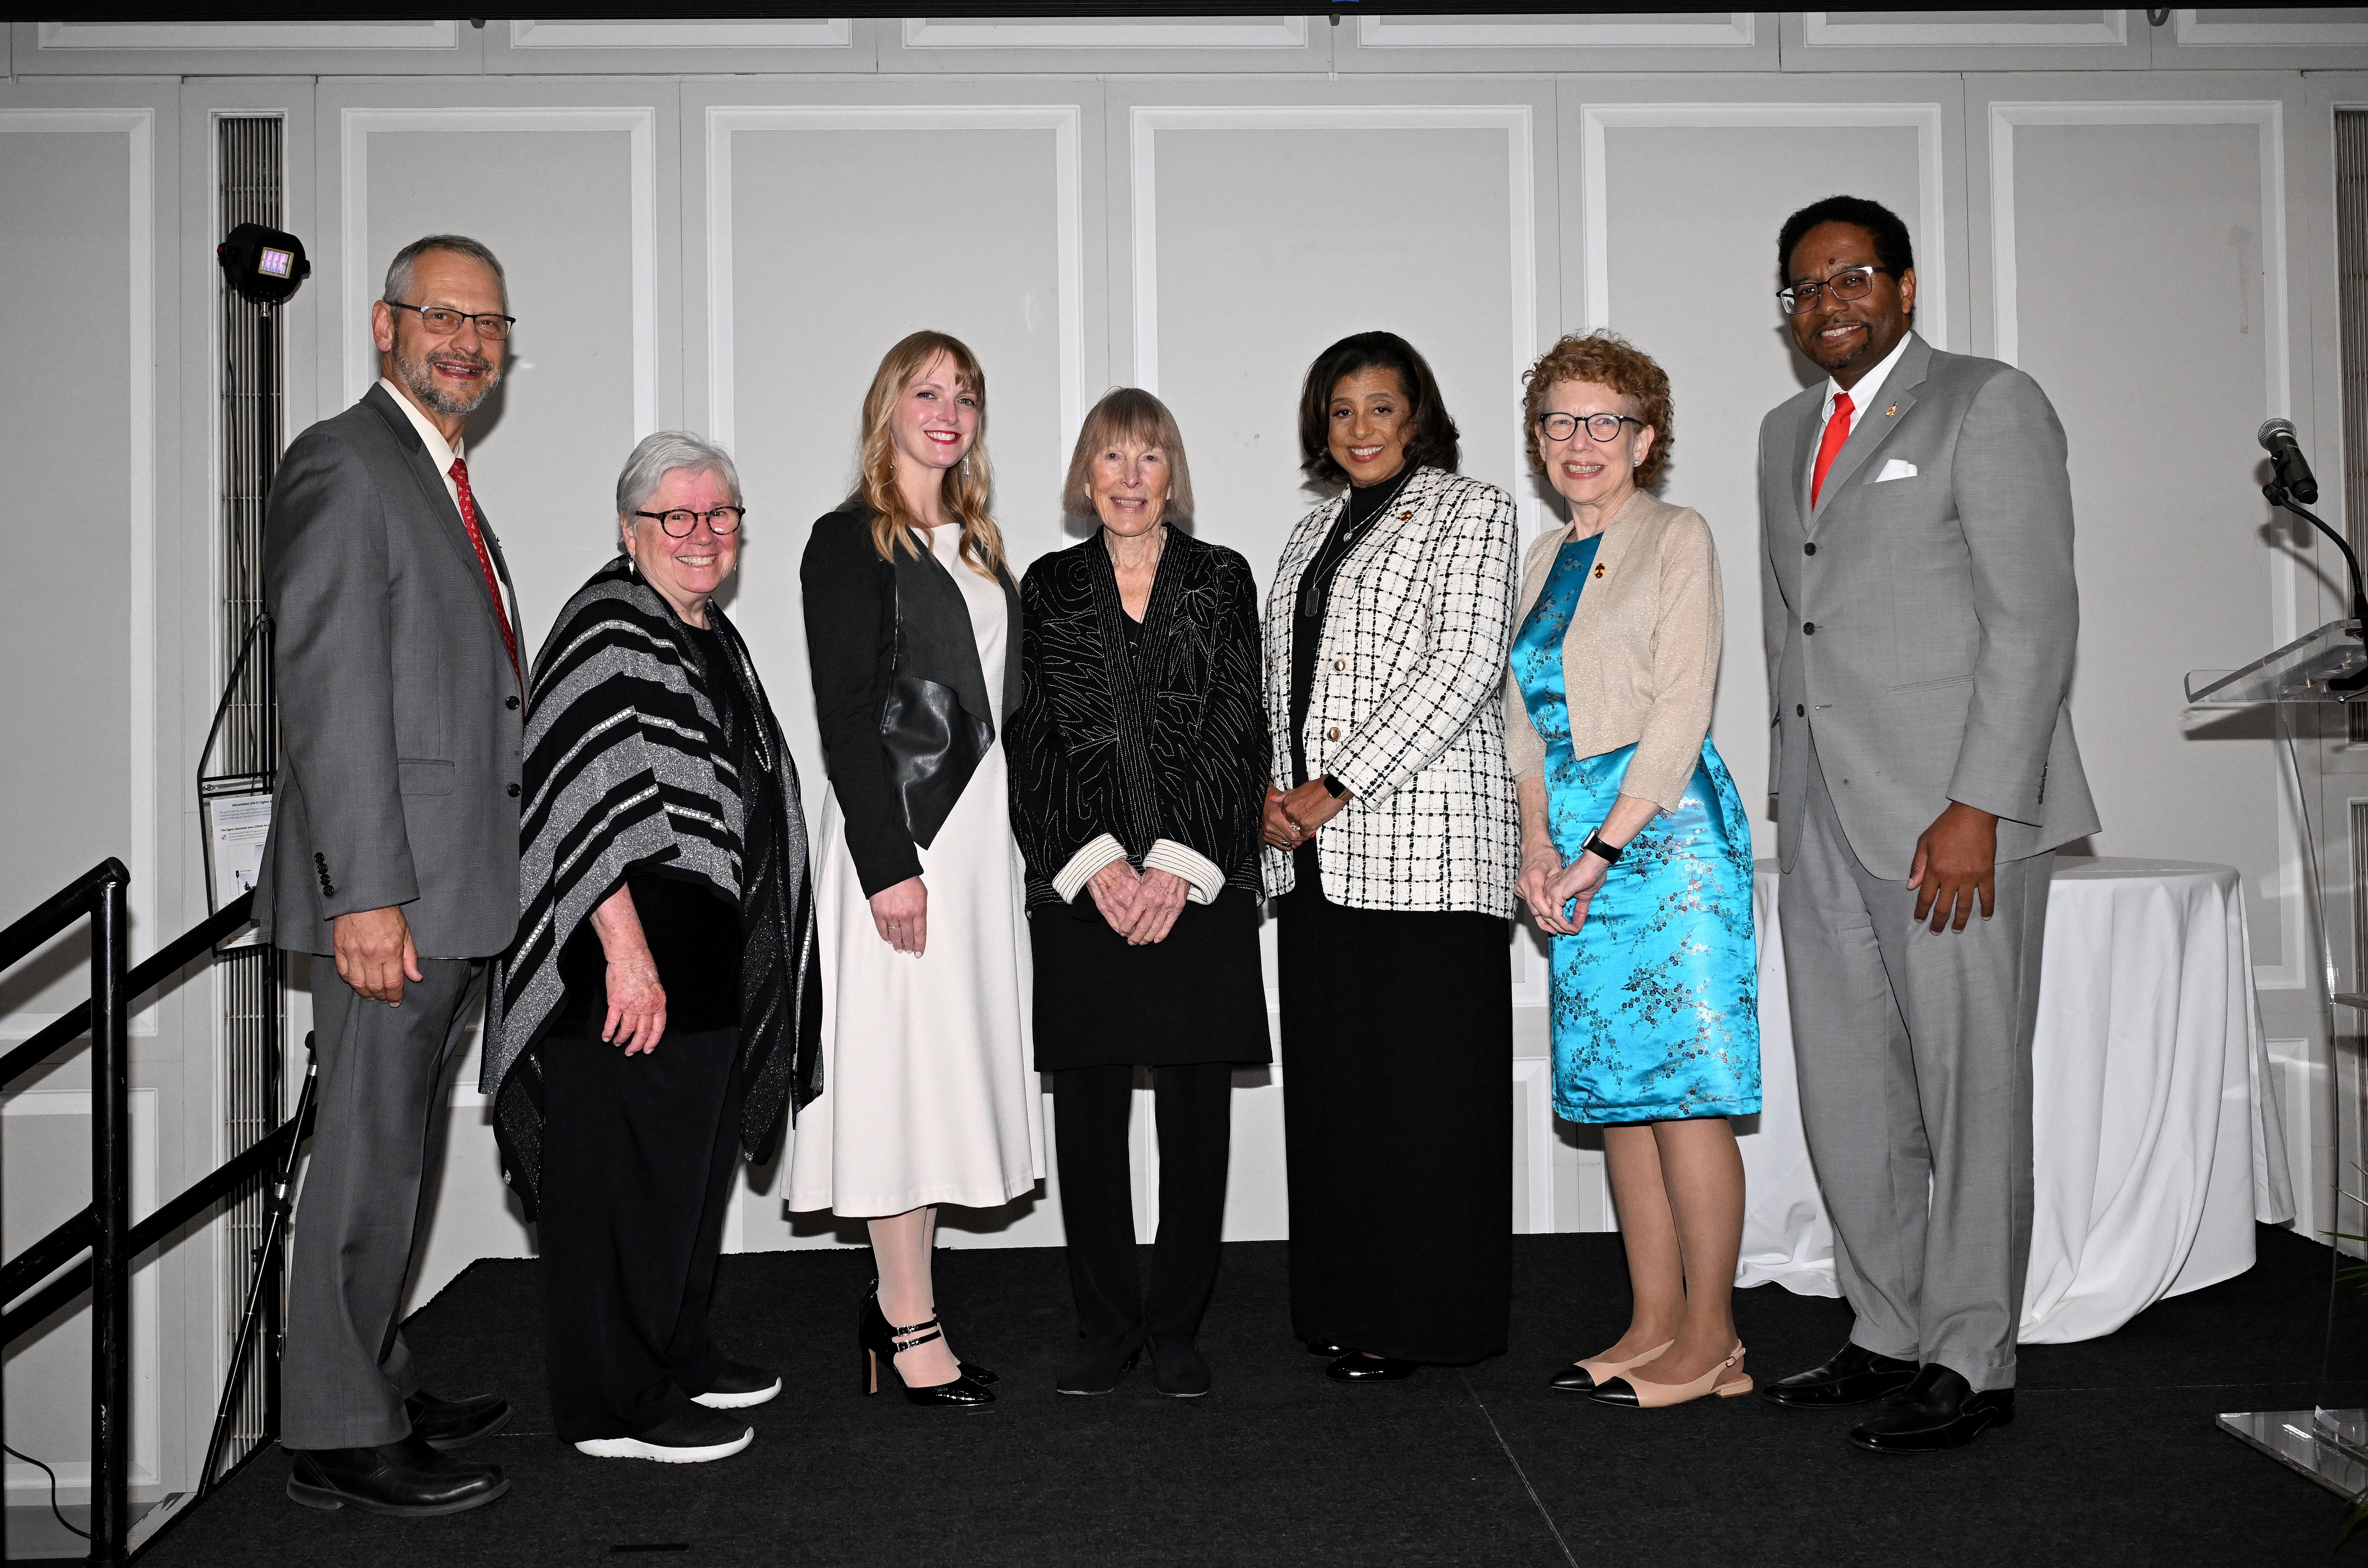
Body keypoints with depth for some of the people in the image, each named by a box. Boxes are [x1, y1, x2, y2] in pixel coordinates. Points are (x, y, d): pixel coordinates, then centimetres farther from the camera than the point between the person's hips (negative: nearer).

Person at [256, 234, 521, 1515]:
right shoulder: (342, 464, -11)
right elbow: (328, 692, -18)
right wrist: (365, 892, -22)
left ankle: (379, 1385, 30)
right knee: (370, 1155, -2)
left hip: (446, 886, 10)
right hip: (390, 885, -10)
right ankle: (339, 1438, 9)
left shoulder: (442, 481, 19)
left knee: (400, 1150, 17)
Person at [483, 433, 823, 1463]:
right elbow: (588, 802, -22)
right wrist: (626, 954, -27)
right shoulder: (609, 628, -13)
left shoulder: (713, 633, 16)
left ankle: (676, 1353, 32)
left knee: (693, 1156, 18)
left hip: (709, 966, 10)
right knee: (624, 1169, -2)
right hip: (629, 961, -10)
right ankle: (613, 1405, 8)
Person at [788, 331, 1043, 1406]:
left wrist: (1022, 839, 12)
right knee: (905, 1065, -5)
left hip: (979, 827, 8)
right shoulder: (850, 543, -4)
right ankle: (911, 1323, 3)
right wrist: (889, 863, -18)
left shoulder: (977, 545, 18)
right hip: (900, 831, -7)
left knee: (952, 1066, 8)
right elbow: (846, 713, -12)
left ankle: (897, 1299, 17)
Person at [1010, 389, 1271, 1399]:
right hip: (1081, 889, 1)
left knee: (1196, 1109, 3)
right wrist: (1097, 863, -9)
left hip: (1201, 886, 0)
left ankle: (1176, 1326, 15)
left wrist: (1179, 863, -10)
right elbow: (1033, 740, 3)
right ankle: (1106, 1326, 16)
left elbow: (1237, 730, 0)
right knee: (1087, 1113, 3)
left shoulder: (1222, 579, 8)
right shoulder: (1049, 588, 10)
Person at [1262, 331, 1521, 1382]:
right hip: (1315, 856, 6)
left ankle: (1417, 1317, 6)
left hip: (1425, 840, -6)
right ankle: (1345, 1304, 17)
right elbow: (1274, 677, 21)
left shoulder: (1471, 512, 2)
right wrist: (1268, 788, 1)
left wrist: (1335, 791, -13)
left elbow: (1463, 667, -10)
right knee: (1331, 1082, 7)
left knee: (1423, 1081, -4)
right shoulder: (1313, 534, 21)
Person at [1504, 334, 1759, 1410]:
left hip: (1666, 826, -7)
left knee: (1683, 1088, -6)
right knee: (1613, 1086, 8)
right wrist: (1536, 844, 0)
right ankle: (1654, 1325, 17)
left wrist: (1605, 848, -15)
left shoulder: (1677, 537, -1)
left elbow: (1681, 709, -10)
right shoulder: (1544, 562, 19)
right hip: (1575, 842, 7)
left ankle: (1709, 1342, 2)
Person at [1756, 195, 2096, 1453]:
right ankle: (1889, 1337, 23)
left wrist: (1979, 806, -17)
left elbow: (2035, 616, -9)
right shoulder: (1787, 433, 20)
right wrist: (1794, 791, 13)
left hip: (1953, 814, -7)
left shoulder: (1989, 404, -2)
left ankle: (1970, 1363, 10)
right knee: (1848, 1097, 10)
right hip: (1825, 818, 7)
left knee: (1970, 1089, -1)